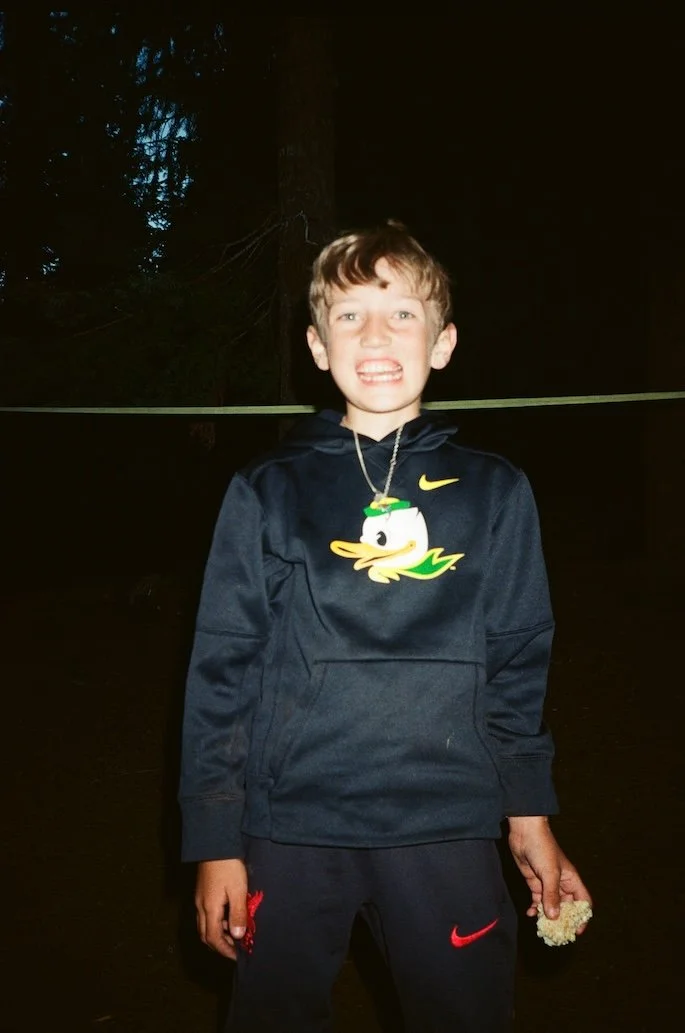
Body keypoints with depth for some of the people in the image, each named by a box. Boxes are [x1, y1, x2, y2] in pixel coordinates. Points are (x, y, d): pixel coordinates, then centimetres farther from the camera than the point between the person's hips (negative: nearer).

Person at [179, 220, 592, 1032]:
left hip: (446, 833, 1)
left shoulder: (495, 493, 2)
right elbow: (221, 668, 0)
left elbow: (518, 667, 7)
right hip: (290, 832, 0)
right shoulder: (267, 493, -1)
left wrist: (531, 819, 8)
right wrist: (215, 842, -1)